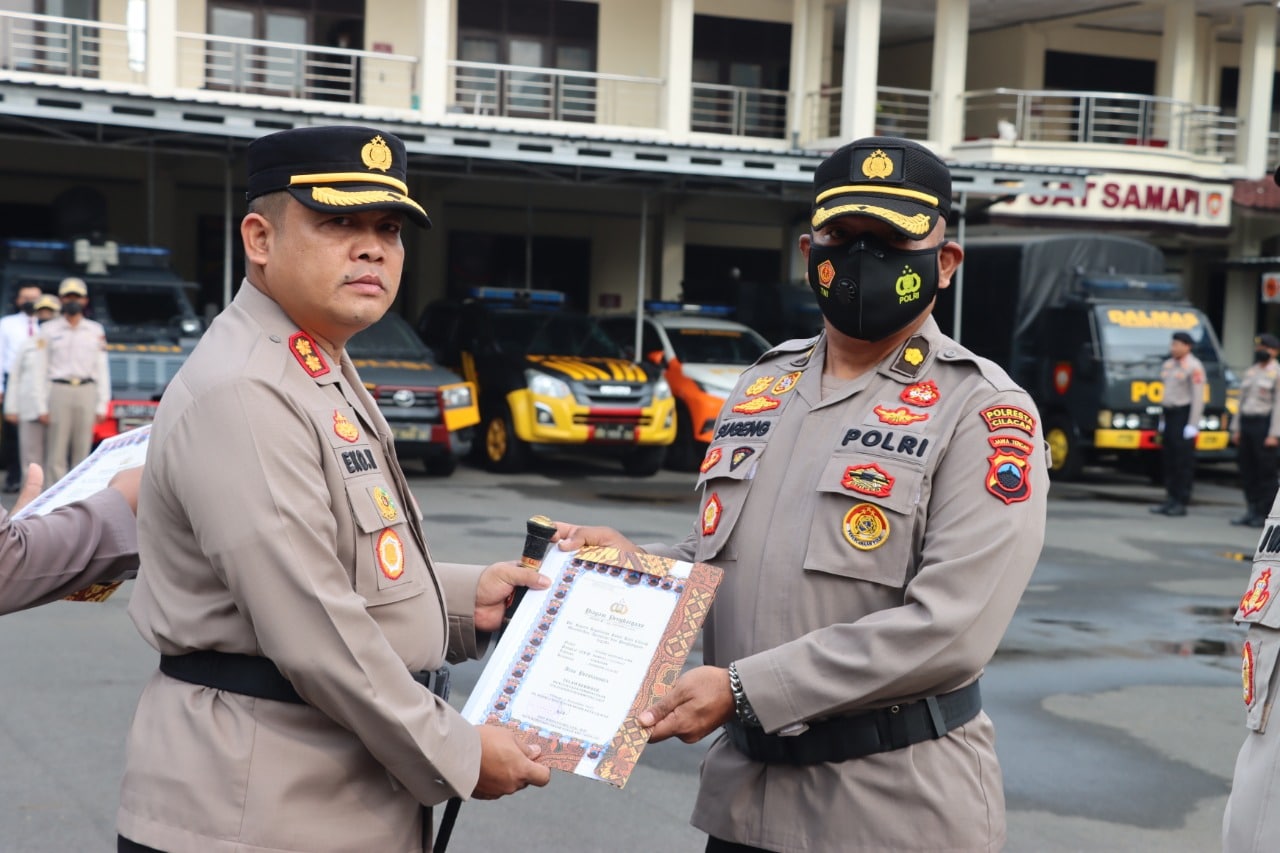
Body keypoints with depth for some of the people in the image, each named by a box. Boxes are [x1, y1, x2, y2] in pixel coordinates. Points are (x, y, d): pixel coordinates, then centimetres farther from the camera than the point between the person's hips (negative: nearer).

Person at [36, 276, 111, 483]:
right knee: (56, 452, -6)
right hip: (59, 390, -2)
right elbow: (41, 370, 4)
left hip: (87, 391, 2)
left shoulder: (96, 331, 12)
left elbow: (102, 370, 10)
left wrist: (102, 406, 4)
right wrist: (42, 406, -3)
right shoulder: (49, 330, 7)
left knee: (82, 452, 2)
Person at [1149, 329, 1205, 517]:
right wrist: (1162, 420, 18)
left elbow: (1198, 398, -14)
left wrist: (1192, 425, -18)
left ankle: (1182, 503, -1)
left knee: (1184, 461, -4)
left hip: (1184, 415, -8)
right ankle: (1170, 500, 14)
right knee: (1168, 459, 8)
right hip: (1169, 415, 8)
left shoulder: (1193, 367, -11)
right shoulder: (1168, 365, 14)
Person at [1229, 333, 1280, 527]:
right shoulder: (1250, 371, 16)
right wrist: (1236, 429, 14)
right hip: (1246, 424, 7)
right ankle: (1252, 510, 15)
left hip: (1264, 425, -7)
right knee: (1247, 471, 8)